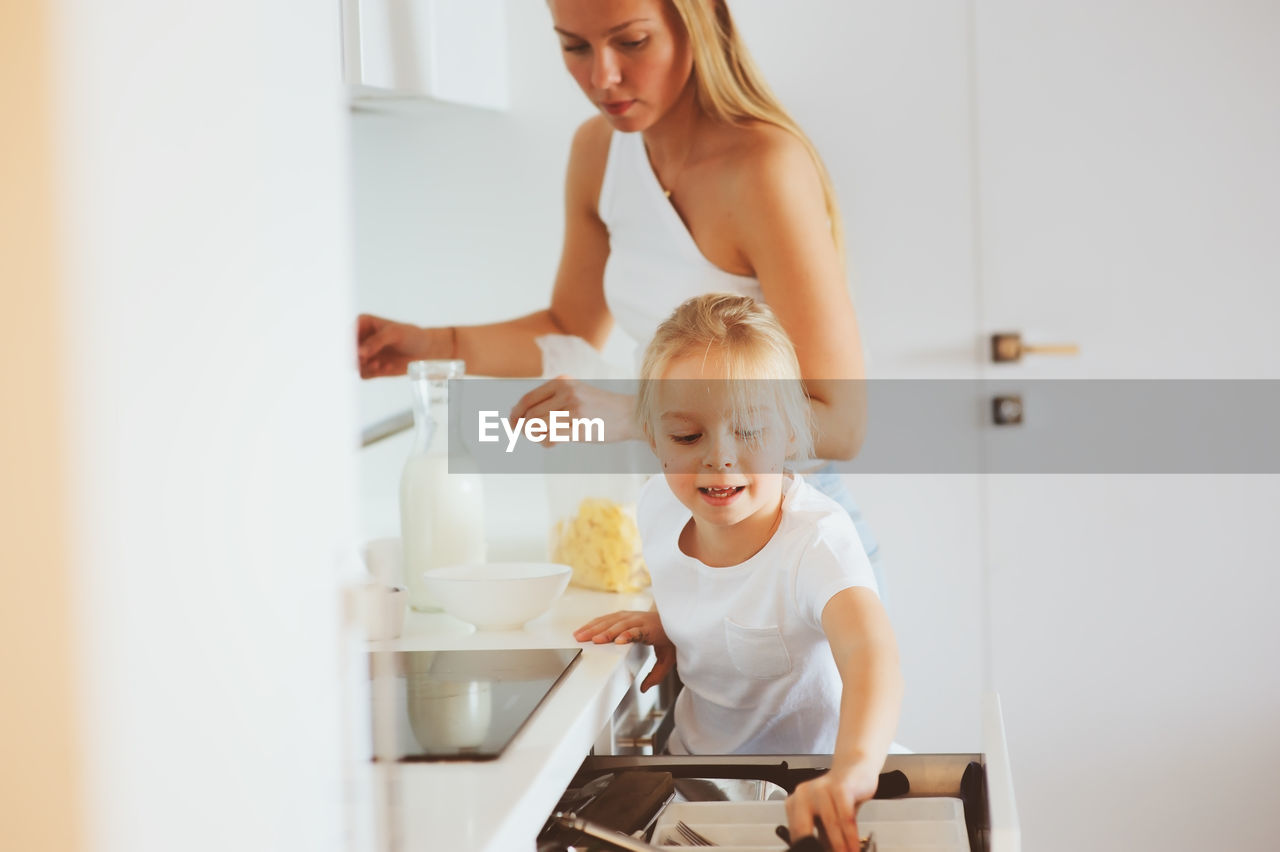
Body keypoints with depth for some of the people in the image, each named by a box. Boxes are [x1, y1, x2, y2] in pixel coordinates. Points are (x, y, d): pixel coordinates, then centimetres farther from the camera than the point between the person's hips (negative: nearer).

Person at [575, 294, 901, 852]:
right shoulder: (659, 507, -7)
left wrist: (854, 765, -65)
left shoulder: (816, 539, -27)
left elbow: (869, 649, -47)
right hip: (693, 759, 4)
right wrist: (663, 626, -4)